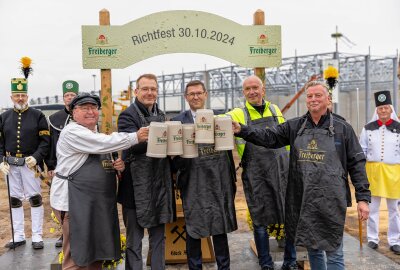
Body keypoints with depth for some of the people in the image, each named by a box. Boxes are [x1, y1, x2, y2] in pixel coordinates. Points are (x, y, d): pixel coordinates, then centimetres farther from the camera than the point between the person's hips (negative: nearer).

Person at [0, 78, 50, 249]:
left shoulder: (37, 116, 0)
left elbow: (45, 140, -4)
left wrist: (36, 157, -16)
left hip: (30, 163, -3)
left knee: (35, 198, 0)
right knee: (14, 200, 10)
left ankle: (37, 237, 10)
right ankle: (19, 236, 22)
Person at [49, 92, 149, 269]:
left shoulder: (96, 133, 16)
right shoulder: (72, 132, -12)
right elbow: (105, 143, -24)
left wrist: (116, 165, 2)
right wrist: (135, 137, -16)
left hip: (97, 200, 9)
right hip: (75, 201, -9)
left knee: (97, 251, 14)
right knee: (78, 255, -1)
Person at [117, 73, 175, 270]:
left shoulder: (161, 115, 14)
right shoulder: (128, 115, -7)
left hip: (160, 185, 6)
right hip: (137, 186, -6)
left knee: (158, 236, 16)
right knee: (134, 238, 7)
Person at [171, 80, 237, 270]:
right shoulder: (178, 121, 0)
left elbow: (228, 148, 9)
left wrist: (231, 179, 7)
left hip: (218, 181, 2)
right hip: (193, 183, -2)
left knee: (220, 226, 13)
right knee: (193, 229, 9)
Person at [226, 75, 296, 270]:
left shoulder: (274, 110, 11)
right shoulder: (239, 114, 0)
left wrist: (290, 161, 16)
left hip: (282, 170, 3)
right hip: (255, 175, -3)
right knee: (260, 219, 7)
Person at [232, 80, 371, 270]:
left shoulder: (342, 128, -1)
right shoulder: (295, 126, 6)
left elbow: (357, 164, 0)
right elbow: (269, 137, -3)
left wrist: (363, 197, -5)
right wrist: (241, 130, -16)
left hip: (331, 201, -3)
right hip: (303, 200, 3)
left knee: (334, 254, 7)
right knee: (312, 249, 19)